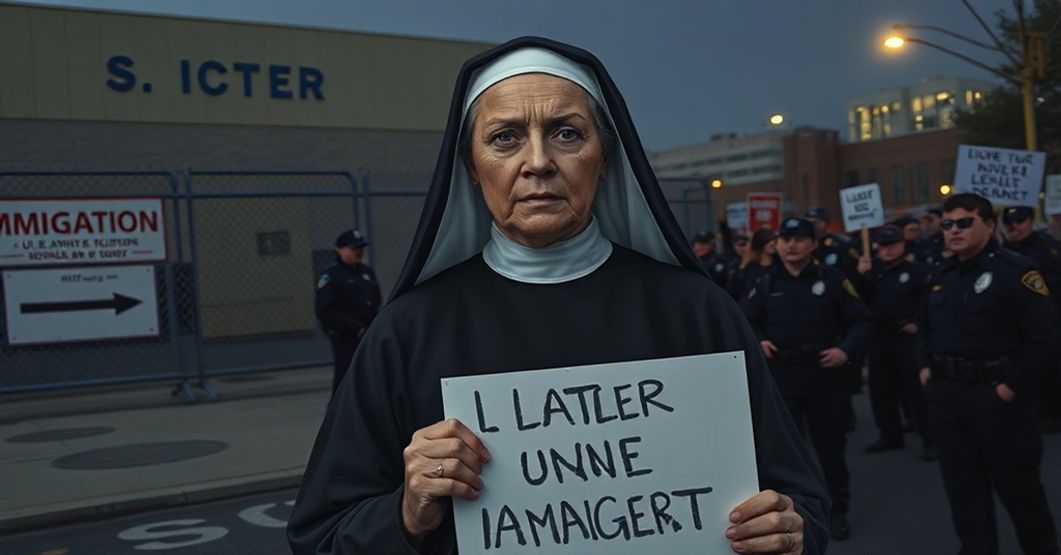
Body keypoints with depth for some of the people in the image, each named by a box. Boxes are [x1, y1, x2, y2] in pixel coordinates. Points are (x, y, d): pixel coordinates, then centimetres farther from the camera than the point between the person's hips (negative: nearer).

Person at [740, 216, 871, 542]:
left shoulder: (832, 279, -3)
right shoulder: (766, 284, 3)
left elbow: (860, 320, 2)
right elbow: (745, 320, 14)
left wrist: (846, 350, -12)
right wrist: (757, 341, -3)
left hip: (825, 374, -2)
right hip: (780, 375, 2)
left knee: (829, 445, 8)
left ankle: (836, 511, 22)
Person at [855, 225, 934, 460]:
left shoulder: (916, 271, -4)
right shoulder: (873, 271, 11)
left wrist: (918, 323, -15)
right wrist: (861, 276, -7)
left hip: (906, 337, -5)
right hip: (877, 337, 6)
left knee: (915, 389, -5)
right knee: (880, 389, 12)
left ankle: (929, 439, 2)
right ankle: (890, 434, 25)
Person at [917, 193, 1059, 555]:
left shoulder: (1015, 270, -12)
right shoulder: (941, 275, 10)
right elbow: (924, 325, 25)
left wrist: (1013, 385, -17)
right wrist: (925, 366, 12)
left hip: (997, 393, -6)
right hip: (945, 392, 6)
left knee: (1015, 481, 6)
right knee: (962, 481, 12)